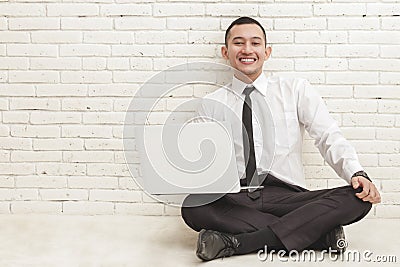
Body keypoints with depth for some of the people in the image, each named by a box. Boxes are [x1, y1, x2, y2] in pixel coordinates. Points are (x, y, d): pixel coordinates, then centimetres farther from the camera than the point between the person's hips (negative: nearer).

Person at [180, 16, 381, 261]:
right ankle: (321, 234, -26)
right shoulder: (212, 105, 14)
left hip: (288, 196, 0)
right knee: (192, 207, -33)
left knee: (358, 198, -26)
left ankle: (237, 243, -29)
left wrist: (357, 174, -16)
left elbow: (330, 138, 2)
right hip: (234, 201, 0)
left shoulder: (297, 90, 12)